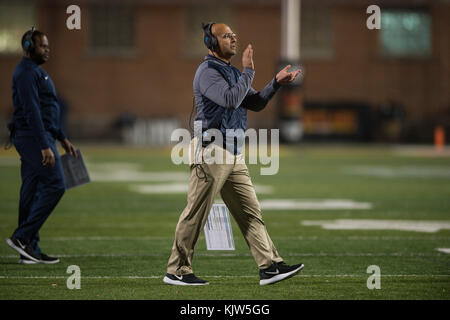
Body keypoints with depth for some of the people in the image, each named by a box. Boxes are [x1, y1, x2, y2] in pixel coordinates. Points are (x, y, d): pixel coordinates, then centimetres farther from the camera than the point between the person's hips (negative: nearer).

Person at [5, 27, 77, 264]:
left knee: (31, 192, 8)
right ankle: (22, 237, -14)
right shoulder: (27, 73, -12)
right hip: (33, 137, -10)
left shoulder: (35, 72, 21)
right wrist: (45, 146, -25)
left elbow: (46, 111, 28)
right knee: (54, 185, -14)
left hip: (33, 138, 10)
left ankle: (29, 250, 8)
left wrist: (62, 139, 26)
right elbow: (32, 111, -21)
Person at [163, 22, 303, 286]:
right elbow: (230, 99, -24)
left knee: (251, 212, 4)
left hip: (235, 155, 9)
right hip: (212, 152, -9)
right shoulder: (207, 71, -10)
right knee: (196, 214, -4)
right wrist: (249, 71, -17)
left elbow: (255, 103, 19)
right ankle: (177, 271, 3)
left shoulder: (233, 72, 20)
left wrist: (277, 83, 6)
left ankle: (270, 266, 2)